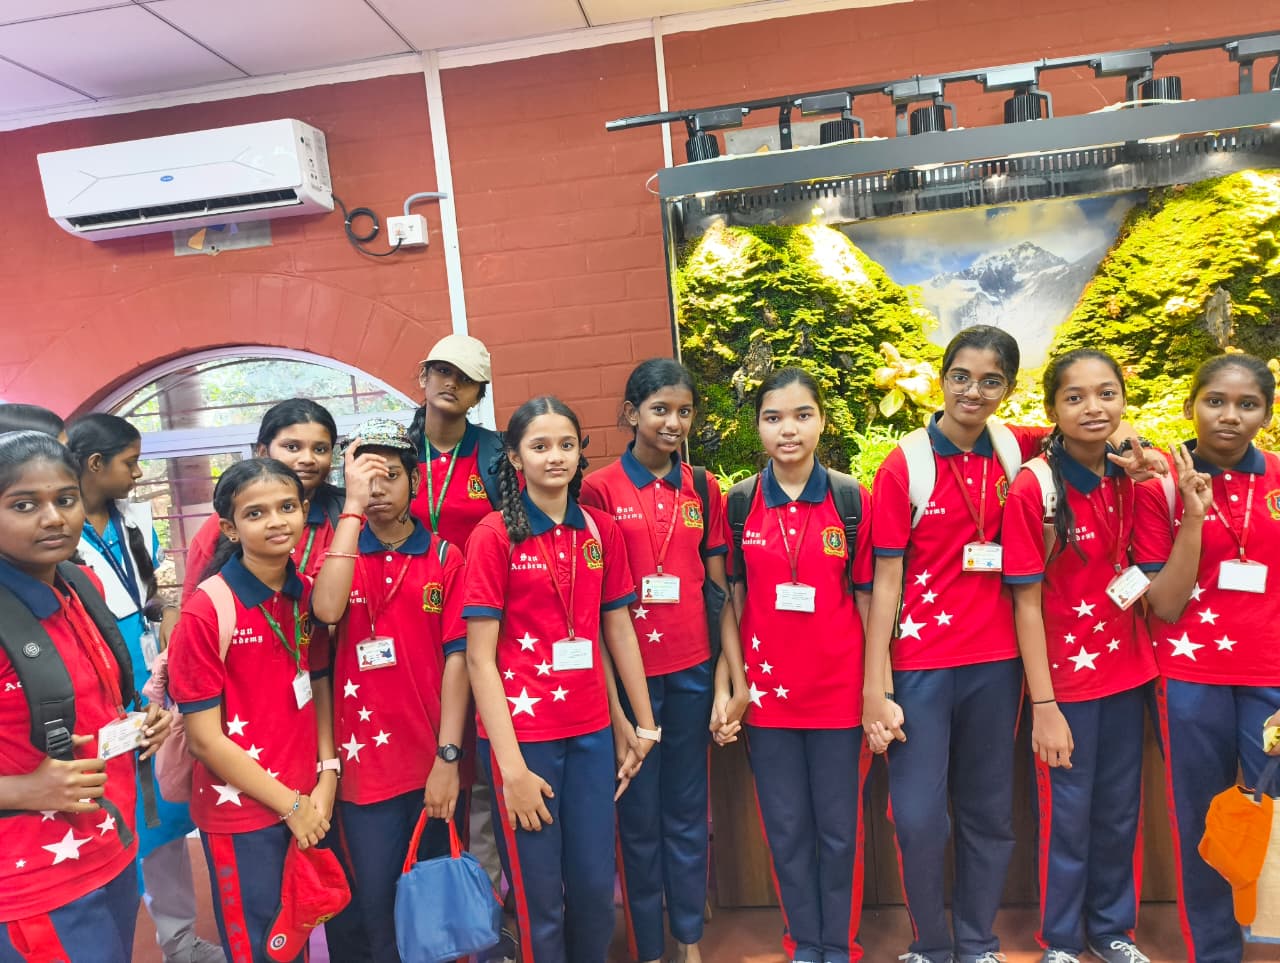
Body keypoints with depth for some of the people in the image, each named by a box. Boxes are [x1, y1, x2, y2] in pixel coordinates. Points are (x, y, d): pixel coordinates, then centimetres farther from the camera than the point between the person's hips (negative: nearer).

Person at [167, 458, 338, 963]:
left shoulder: (308, 593, -2)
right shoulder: (206, 610, -17)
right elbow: (204, 737, -15)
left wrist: (326, 781, -5)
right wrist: (290, 805, -11)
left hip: (312, 805, 5)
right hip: (241, 813, -5)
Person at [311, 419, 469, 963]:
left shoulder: (444, 558, 1)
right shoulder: (339, 551, 3)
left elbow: (457, 656, -5)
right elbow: (326, 610, -20)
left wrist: (449, 756, -11)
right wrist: (352, 506, -18)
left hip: (434, 762, 0)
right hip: (365, 764, 0)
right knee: (378, 910, 10)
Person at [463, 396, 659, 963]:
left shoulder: (602, 530, 4)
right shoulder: (494, 534, -9)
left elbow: (619, 629, 10)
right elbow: (479, 656, -10)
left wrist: (645, 724, 11)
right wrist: (511, 766, -13)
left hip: (591, 731, 4)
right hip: (521, 732, -4)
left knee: (595, 889, 12)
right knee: (540, 900, 8)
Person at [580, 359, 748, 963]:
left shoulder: (703, 491, 5)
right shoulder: (600, 489, -5)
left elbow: (719, 590, 6)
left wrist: (733, 676, 2)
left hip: (692, 670, 3)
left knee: (688, 811, 14)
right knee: (639, 815, 10)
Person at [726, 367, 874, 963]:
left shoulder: (853, 500, -4)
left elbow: (867, 597, 0)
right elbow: (733, 599, 3)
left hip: (838, 688, -1)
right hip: (768, 689, 1)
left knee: (839, 826, 11)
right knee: (786, 828, 13)